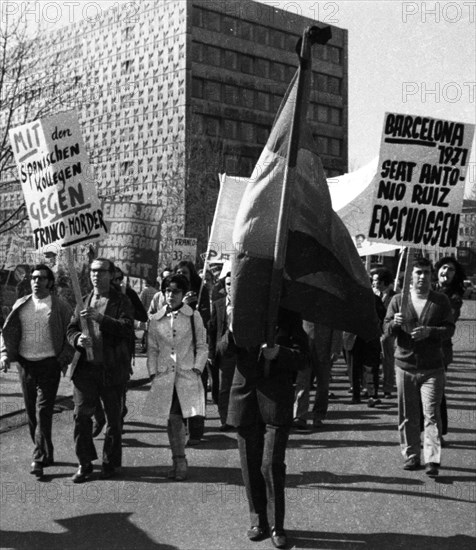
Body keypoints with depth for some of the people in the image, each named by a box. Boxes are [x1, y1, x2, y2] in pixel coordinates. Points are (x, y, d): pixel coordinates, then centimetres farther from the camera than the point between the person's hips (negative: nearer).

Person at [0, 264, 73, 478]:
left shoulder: (60, 306, -1)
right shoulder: (21, 305, 9)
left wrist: (65, 360, -8)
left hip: (49, 364, -4)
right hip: (25, 364, 4)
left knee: (43, 412, -10)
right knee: (31, 413, 10)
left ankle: (39, 459, -7)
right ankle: (46, 454, 24)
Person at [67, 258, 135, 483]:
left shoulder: (121, 301, 1)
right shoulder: (84, 301, 15)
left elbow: (127, 328, -13)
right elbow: (71, 329, 14)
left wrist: (99, 317, -24)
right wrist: (77, 339, -10)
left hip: (112, 369, -3)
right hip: (85, 367, 3)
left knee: (113, 418, 6)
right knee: (81, 414, -3)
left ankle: (111, 463, 20)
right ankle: (85, 463, 11)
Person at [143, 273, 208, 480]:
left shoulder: (193, 316, 3)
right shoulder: (156, 320, 10)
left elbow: (202, 346, 5)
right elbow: (152, 349, 13)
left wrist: (196, 369, -4)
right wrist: (153, 372, 4)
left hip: (187, 375, -2)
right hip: (164, 376, 2)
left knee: (177, 418, -7)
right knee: (172, 419, 1)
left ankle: (179, 461, 4)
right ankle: (179, 462, 12)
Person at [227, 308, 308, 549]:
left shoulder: (289, 314, 1)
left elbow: (301, 357, -1)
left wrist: (278, 352, -20)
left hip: (276, 399, -2)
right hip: (245, 394, 2)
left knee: (272, 465, -6)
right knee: (250, 466, 8)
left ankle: (276, 525, 9)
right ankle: (258, 521, 23)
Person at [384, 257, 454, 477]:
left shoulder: (441, 301, 4)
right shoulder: (398, 300, 7)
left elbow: (450, 328, -1)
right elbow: (386, 328, 5)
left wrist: (429, 331, -18)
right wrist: (395, 323, -18)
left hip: (432, 368, -2)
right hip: (405, 365, 2)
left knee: (431, 414, -8)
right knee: (407, 416, 7)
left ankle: (432, 460, -7)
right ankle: (411, 457, 18)